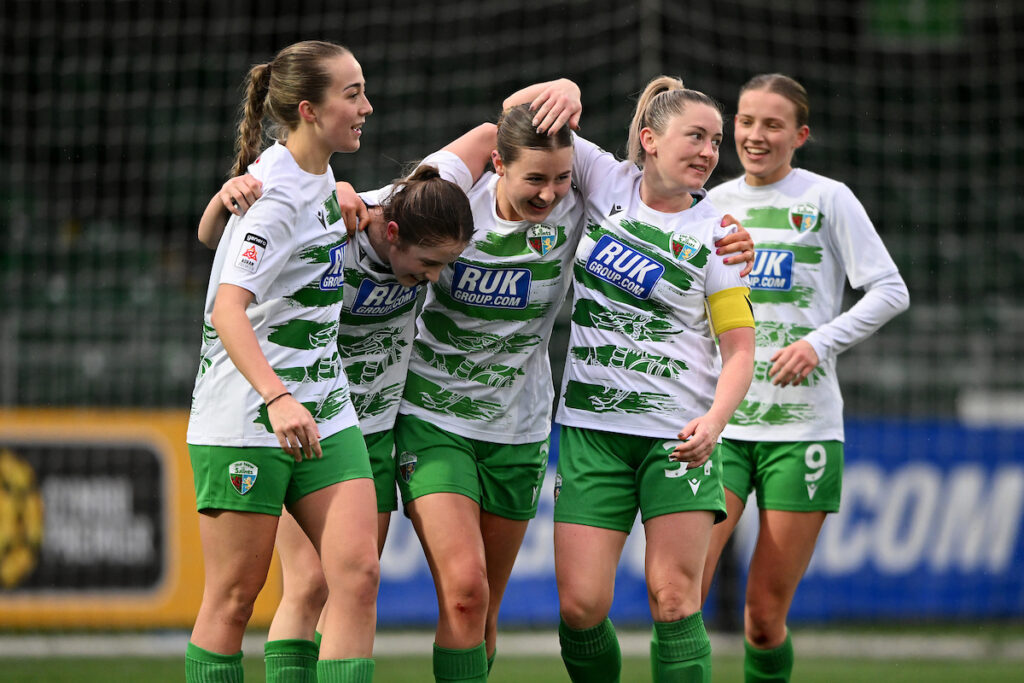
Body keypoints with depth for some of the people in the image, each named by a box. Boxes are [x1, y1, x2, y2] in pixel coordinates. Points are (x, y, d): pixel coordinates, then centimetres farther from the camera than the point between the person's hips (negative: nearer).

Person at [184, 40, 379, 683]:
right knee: (235, 595, -1)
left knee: (359, 574, -6)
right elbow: (227, 311, -28)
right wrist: (277, 397, -40)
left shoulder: (319, 177, 10)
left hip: (322, 413, 8)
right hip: (245, 419, -8)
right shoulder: (278, 195, -17)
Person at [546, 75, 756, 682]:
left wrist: (714, 420, -21)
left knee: (674, 599, -10)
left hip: (679, 431, -1)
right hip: (591, 424, 1)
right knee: (581, 605, -7)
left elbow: (740, 349, -3)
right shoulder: (605, 182, 3)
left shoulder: (715, 233, 0)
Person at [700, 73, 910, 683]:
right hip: (718, 423, 2)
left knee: (765, 616, -2)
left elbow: (891, 291, -2)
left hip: (802, 427, -2)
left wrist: (820, 341, -15)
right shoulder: (712, 204, 11)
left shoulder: (828, 199, 2)